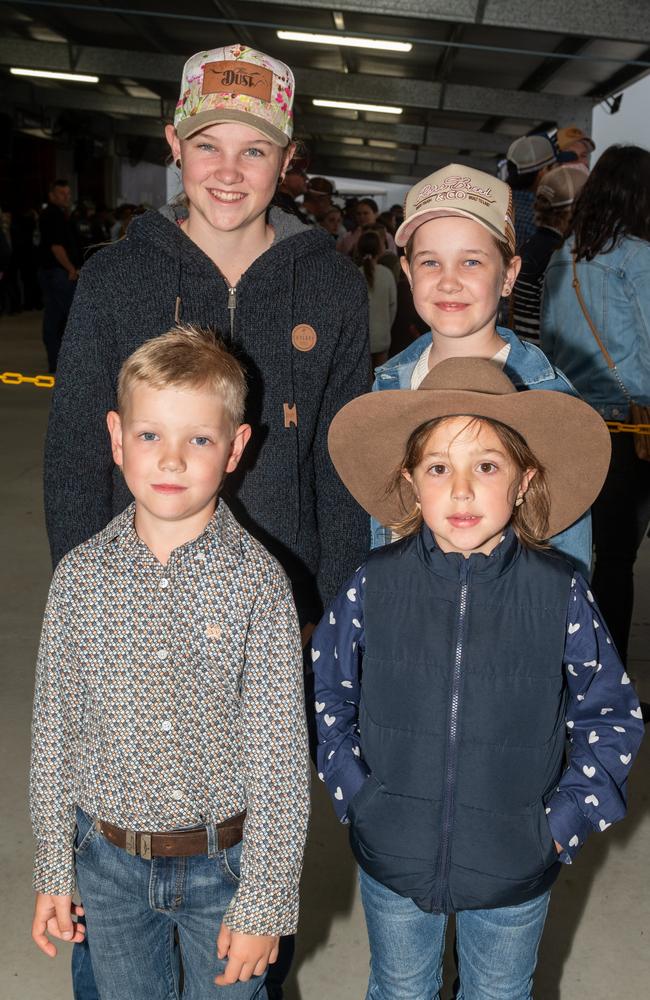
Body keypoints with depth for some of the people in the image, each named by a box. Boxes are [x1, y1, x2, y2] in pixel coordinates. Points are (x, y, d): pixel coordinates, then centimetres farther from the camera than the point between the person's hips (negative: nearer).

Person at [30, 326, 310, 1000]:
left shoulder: (256, 580, -16)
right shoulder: (80, 575, -9)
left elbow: (281, 755, -13)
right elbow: (54, 730, 0)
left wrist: (263, 904, -10)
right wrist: (53, 872, 5)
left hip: (224, 862, -2)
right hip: (110, 862, 2)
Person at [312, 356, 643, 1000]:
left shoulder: (561, 593, -16)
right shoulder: (373, 586, -14)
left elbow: (612, 716, -5)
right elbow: (328, 694, -1)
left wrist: (566, 820, -9)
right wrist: (355, 792, -7)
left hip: (516, 869, 0)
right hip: (391, 861, 1)